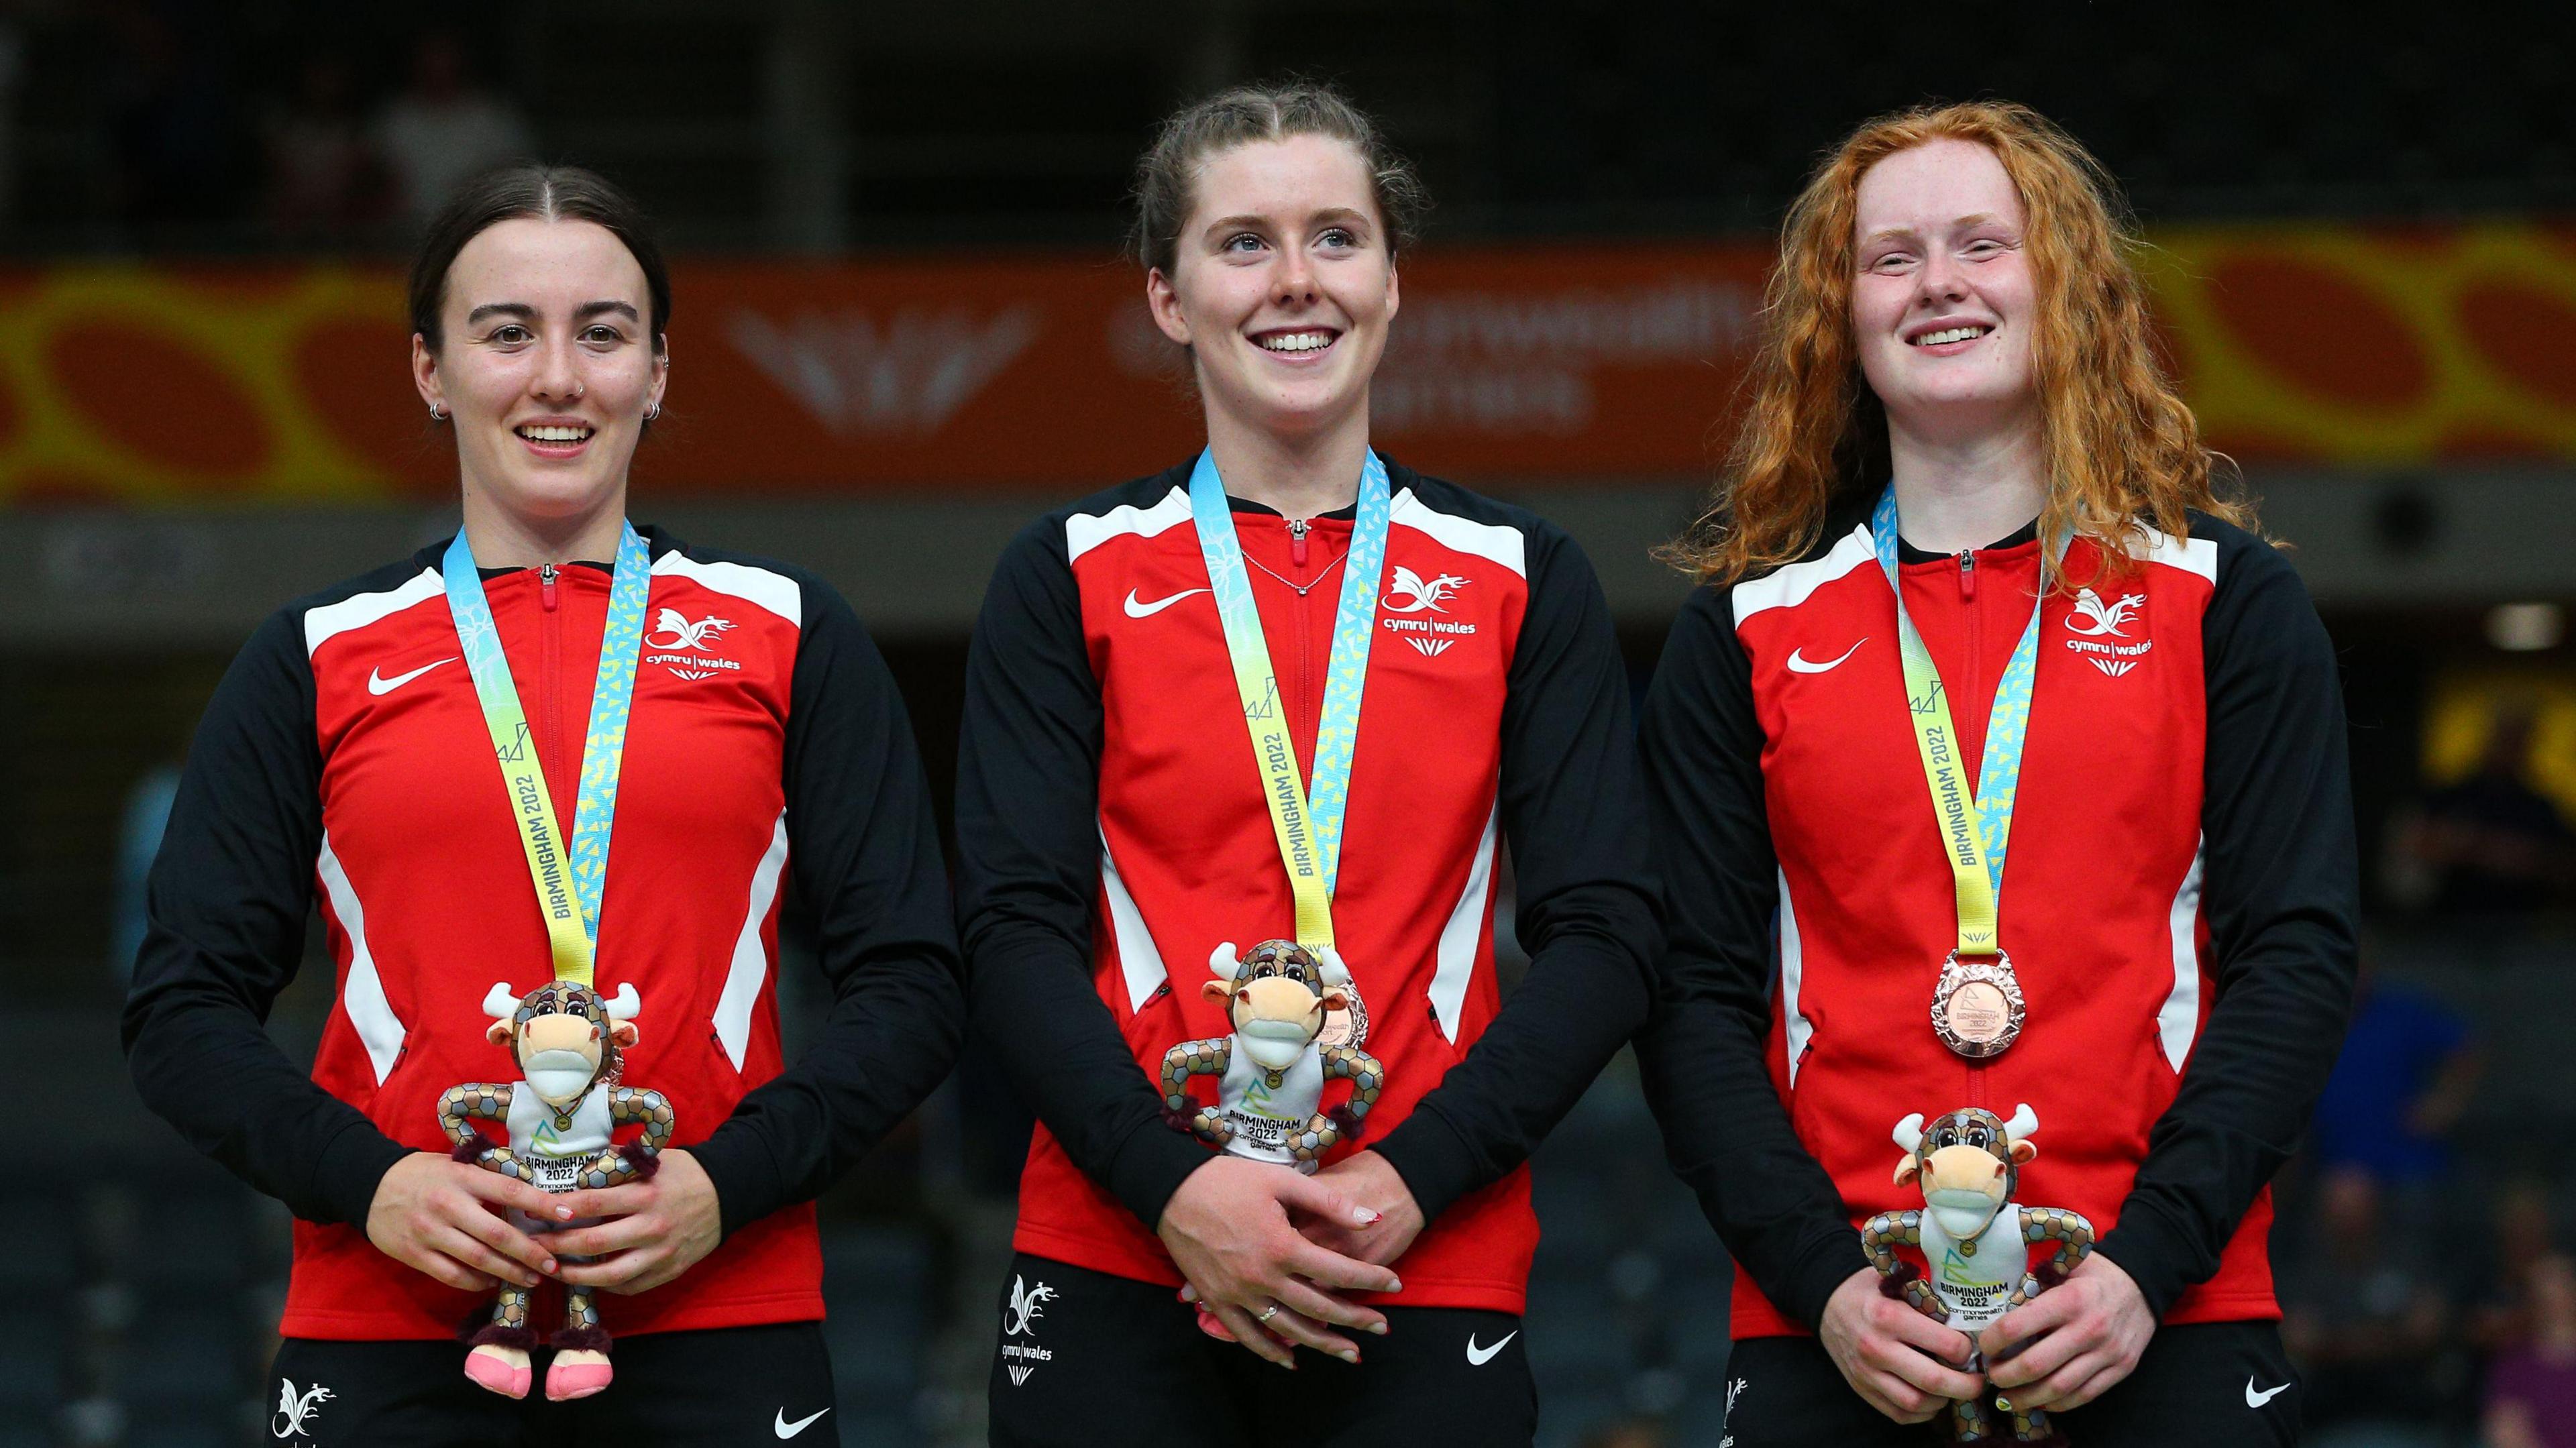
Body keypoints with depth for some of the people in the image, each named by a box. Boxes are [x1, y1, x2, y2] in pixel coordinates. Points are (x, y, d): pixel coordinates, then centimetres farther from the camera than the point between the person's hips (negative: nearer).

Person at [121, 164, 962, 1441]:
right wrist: (368, 1184, -11)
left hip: (719, 1319, 0)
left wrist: (727, 1185, -10)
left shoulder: (787, 636, 9)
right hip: (386, 1331, 0)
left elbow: (909, 987, 5)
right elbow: (183, 1012, 6)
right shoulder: (319, 659, 9)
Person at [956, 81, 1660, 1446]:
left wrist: (1410, 1181, -12)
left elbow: (1602, 937, 2)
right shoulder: (1072, 578, 7)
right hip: (1113, 1277, 0)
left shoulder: (1521, 582, 9)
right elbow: (1016, 932, 0)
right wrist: (1175, 1185, -15)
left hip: (1428, 1282, 1)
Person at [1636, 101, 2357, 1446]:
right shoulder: (1742, 635, 9)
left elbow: (2293, 956, 1)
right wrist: (1825, 1282, -10)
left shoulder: (2227, 601, 7)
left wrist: (2148, 1262, -12)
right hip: (1830, 1332, 1)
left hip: (2165, 1325, 0)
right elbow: (1694, 996, 4)